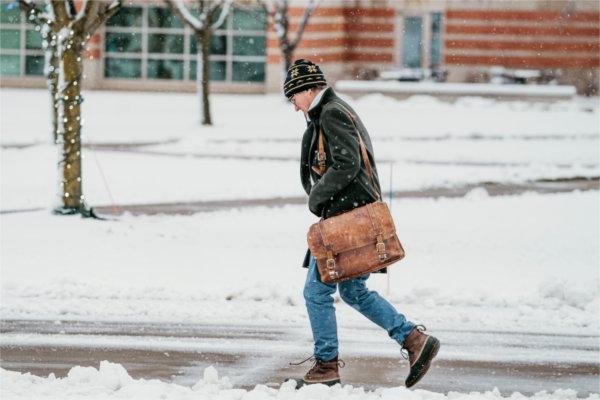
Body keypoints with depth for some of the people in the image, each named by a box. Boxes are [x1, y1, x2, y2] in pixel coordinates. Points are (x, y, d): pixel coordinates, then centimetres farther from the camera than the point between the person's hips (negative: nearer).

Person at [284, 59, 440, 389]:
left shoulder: (331, 114, -12)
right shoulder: (339, 111, 20)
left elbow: (346, 164, -22)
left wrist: (316, 197, -12)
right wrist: (322, 198, 12)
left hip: (345, 216, -11)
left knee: (317, 291, -3)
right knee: (353, 291, 17)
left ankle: (326, 366, 3)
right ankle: (415, 339, 11)